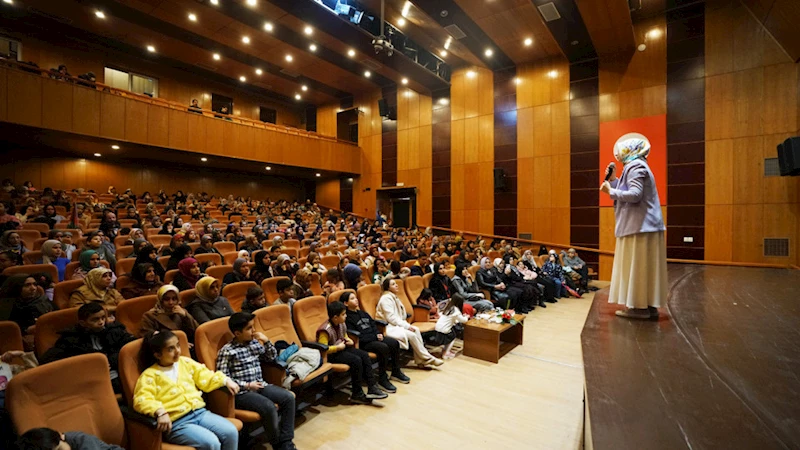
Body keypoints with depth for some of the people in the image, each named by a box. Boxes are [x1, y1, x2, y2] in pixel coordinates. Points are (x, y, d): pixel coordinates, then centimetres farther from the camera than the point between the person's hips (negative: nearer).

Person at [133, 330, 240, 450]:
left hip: (199, 412, 5)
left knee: (231, 432, -16)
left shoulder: (185, 362, 14)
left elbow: (206, 377, 17)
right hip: (176, 423, -5)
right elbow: (142, 400, -16)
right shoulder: (150, 375, -1)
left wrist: (226, 380, 2)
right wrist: (161, 412, -33)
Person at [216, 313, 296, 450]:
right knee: (269, 407, -29)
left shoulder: (255, 343, 9)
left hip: (260, 385, 6)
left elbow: (272, 357, 17)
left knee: (288, 397, -13)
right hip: (242, 392, -6)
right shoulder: (227, 351, -9)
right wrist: (247, 385, -16)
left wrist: (267, 341, 0)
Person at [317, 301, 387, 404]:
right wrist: (338, 347, -23)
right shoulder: (325, 330, -22)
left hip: (341, 348, 9)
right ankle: (357, 394, -10)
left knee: (365, 355, -7)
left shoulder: (342, 325, 5)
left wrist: (349, 341, 3)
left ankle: (372, 388, -5)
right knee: (356, 360, -25)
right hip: (331, 354, -9)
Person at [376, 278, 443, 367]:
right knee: (411, 334, -23)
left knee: (416, 330, -12)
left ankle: (420, 360, -12)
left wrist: (406, 325, -4)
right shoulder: (386, 298, -14)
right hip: (387, 327, -9)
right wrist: (407, 326, -18)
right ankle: (427, 358, -10)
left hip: (395, 325, 9)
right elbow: (391, 317, -20)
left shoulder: (394, 297, 15)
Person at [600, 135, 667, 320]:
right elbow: (627, 191, 18)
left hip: (639, 226, -10)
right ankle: (648, 305, 17)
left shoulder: (636, 166, -12)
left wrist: (610, 191, -13)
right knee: (642, 267, 11)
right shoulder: (635, 167, 18)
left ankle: (640, 307, 0)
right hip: (642, 225, 10)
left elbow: (635, 195, -23)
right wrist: (614, 180, 13)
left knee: (636, 266, -5)